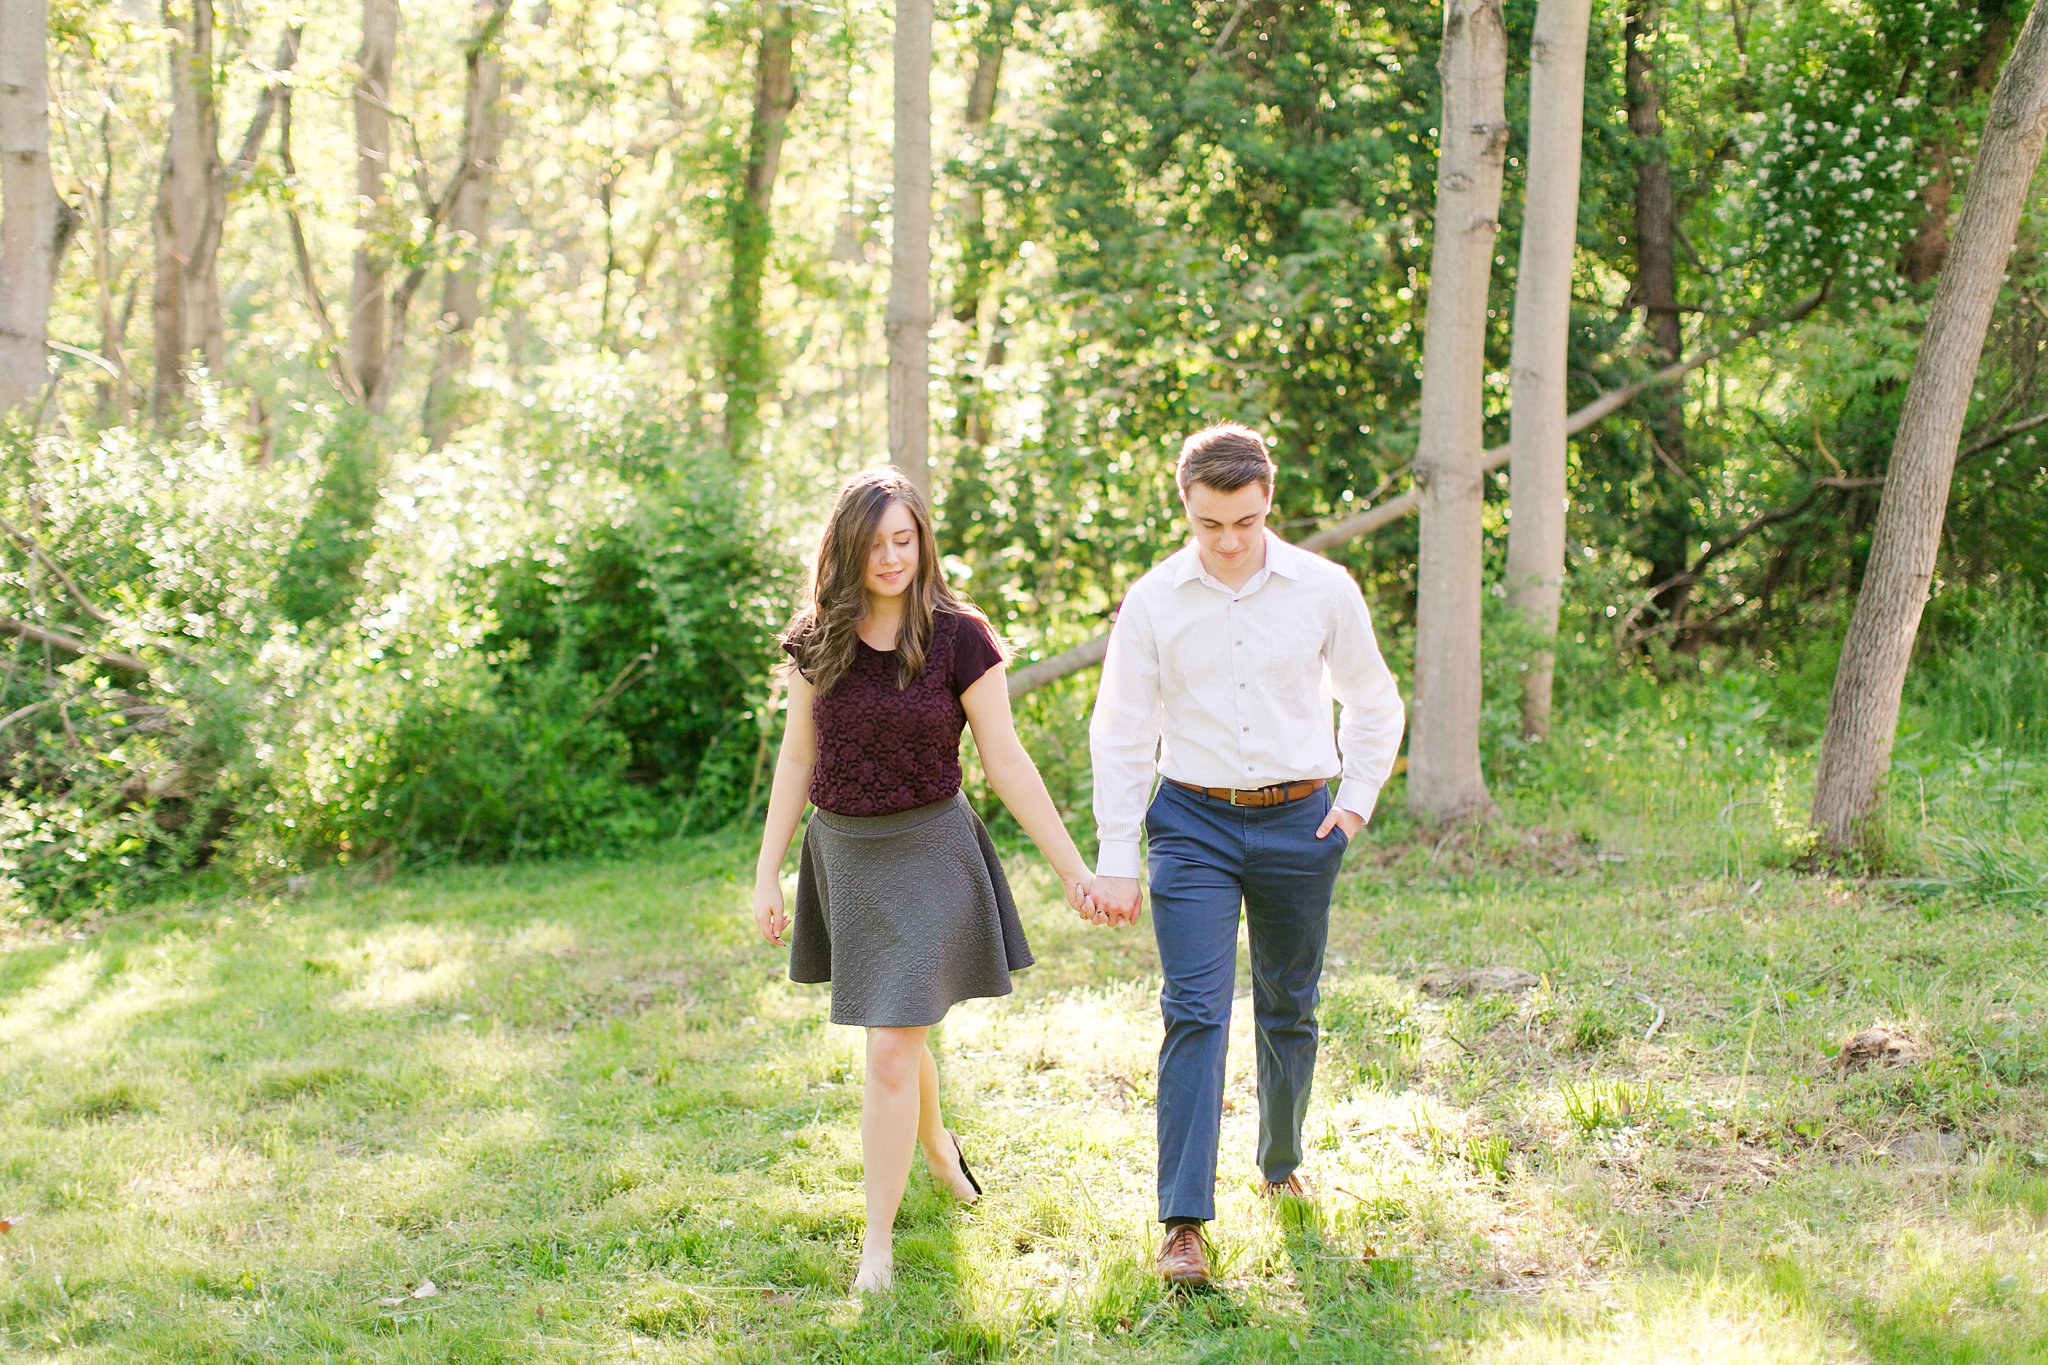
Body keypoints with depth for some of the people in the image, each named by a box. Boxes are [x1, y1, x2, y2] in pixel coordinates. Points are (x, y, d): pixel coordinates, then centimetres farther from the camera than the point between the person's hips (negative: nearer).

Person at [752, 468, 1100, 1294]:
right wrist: (767, 877, 5)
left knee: (890, 1052, -10)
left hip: (925, 854, -4)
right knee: (901, 1029, 22)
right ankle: (937, 1144, 51)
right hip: (843, 853, 4)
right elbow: (796, 761, 6)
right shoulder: (816, 643, -1)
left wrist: (1072, 869, -5)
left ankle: (877, 1243, -1)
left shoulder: (960, 638, -11)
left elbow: (1005, 762, -7)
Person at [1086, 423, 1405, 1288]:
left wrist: (1356, 799, 1)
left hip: (1298, 824, 2)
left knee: (1288, 1011, 13)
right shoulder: (1152, 602, -3)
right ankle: (1184, 1222, -13)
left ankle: (1281, 1166, 36)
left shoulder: (1324, 591, -2)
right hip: (1192, 823, -1)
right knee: (1195, 1012, -12)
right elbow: (1120, 733, 2)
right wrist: (1115, 858, -1)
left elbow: (1374, 704, 13)